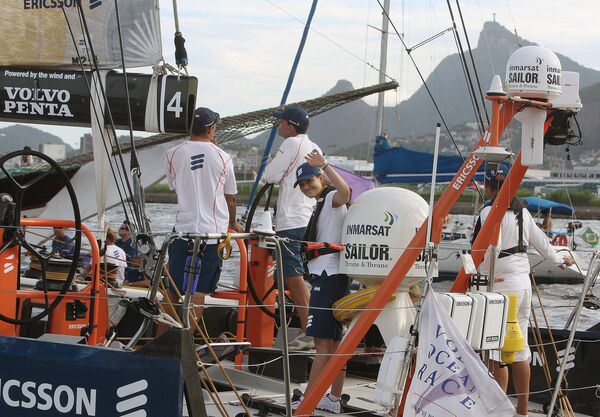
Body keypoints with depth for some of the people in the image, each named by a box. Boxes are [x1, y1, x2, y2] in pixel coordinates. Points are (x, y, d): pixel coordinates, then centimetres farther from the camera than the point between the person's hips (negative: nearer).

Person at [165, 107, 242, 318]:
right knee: (200, 290, -1)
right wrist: (232, 223, 30)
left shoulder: (173, 154, 0)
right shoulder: (222, 157, 0)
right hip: (214, 229, -1)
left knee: (173, 289, 8)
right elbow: (230, 197, 10)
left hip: (184, 227, 1)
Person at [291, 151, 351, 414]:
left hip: (328, 276, -11)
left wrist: (324, 166, -40)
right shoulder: (321, 204, 23)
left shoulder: (332, 198, -8)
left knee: (323, 342, -12)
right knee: (333, 342, 13)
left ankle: (306, 402, -15)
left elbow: (345, 192, -34)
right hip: (326, 276, 11)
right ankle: (334, 399, 19)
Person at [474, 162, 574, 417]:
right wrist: (560, 260, 39)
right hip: (523, 282, 8)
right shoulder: (522, 211, 11)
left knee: (496, 349, -4)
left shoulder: (491, 212, -12)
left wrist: (485, 273, -11)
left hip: (501, 285, -8)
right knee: (520, 348, 13)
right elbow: (540, 240, 23)